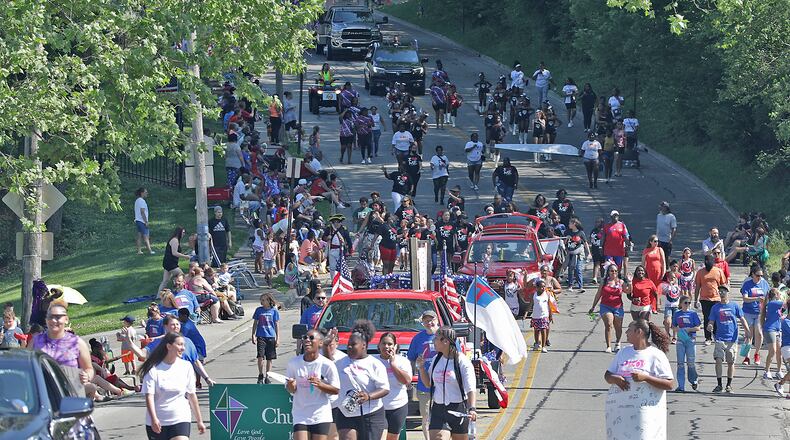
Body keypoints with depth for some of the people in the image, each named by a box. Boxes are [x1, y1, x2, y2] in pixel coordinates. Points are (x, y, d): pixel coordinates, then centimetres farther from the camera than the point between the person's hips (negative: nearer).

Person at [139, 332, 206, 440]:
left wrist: (199, 421, 13)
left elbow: (191, 395, 11)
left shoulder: (186, 367, 3)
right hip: (157, 423, -1)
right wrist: (154, 419, -27)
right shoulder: (153, 369, -6)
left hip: (180, 420, 1)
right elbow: (149, 396, -12)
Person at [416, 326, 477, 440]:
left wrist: (472, 408, -32)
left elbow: (471, 388, -17)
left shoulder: (462, 361, -10)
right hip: (438, 409, 4)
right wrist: (421, 367, 3)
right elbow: (428, 383, 19)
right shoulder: (436, 360, 8)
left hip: (459, 409, -4)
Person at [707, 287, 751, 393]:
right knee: (718, 360, -12)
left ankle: (729, 385, 16)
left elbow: (742, 319, 7)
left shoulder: (734, 306, 4)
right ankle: (719, 385, -5)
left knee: (731, 362, 5)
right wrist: (709, 327, -18)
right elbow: (711, 322, 5)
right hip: (720, 339, 0)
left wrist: (747, 331, -4)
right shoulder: (715, 307, 5)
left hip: (732, 339, 0)